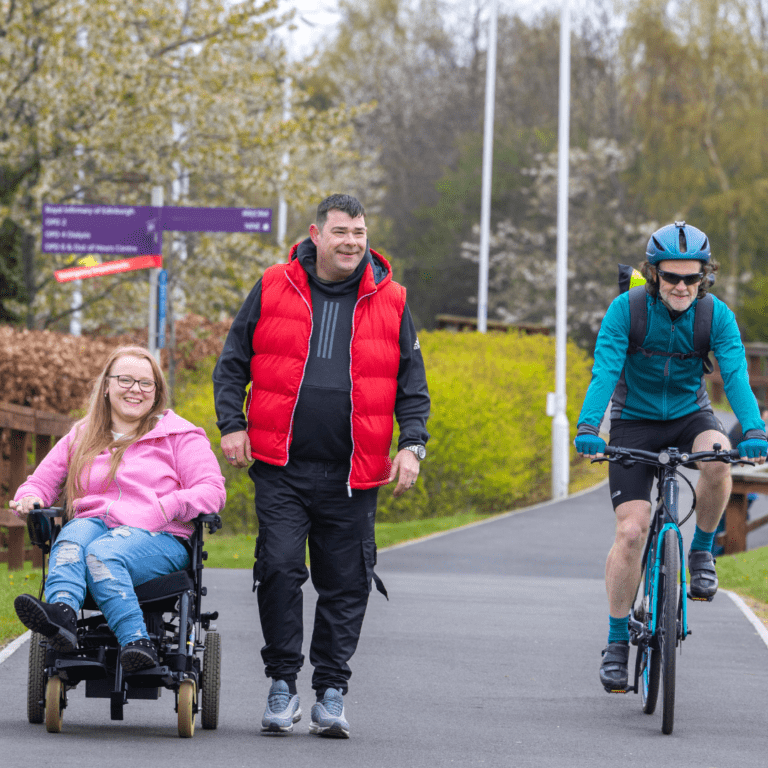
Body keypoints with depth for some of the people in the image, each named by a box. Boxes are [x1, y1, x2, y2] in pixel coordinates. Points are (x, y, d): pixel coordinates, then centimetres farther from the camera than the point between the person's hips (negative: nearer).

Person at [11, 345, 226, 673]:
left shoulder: (179, 435, 15)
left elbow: (212, 491, 3)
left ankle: (135, 643, -52)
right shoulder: (81, 437, 25)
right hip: (94, 525, 3)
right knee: (74, 535, -34)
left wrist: (168, 507, -15)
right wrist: (29, 498, 0)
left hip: (156, 537, -3)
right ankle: (63, 615, -60)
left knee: (102, 553, -36)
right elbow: (41, 482, 25)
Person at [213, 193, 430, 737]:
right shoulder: (274, 289, 4)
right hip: (280, 467, -1)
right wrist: (232, 425, 0)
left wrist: (413, 445, 0)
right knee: (279, 568, -10)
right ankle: (283, 684, 3)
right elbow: (232, 363, 11)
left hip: (353, 475, 1)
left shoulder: (389, 300, 7)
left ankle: (332, 693, 12)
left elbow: (412, 382, 11)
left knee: (345, 584, 3)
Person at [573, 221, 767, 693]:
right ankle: (617, 643, -1)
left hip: (690, 416, 1)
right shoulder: (625, 310, -18)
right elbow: (604, 373, -26)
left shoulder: (717, 316, -14)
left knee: (717, 458, -34)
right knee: (631, 531, -14)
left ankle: (703, 550, -7)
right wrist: (588, 428, -43)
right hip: (635, 423, -1)